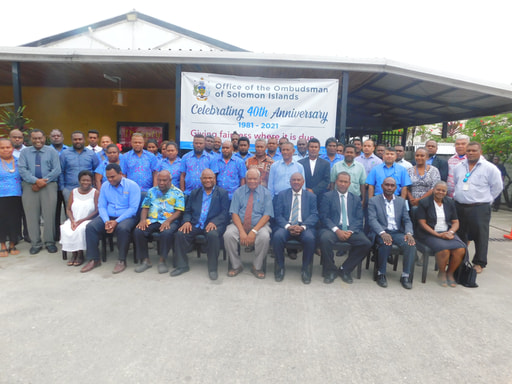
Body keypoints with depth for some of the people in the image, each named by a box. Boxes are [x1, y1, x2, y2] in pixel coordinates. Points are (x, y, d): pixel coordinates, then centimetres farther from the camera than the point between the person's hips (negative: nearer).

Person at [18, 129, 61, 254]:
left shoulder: (52, 151, 8)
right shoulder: (25, 152, 12)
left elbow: (56, 170, -1)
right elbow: (22, 169, 0)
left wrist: (43, 181, -10)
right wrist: (36, 181, -13)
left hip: (49, 185, -1)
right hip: (30, 186, 2)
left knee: (49, 214, -4)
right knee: (31, 215, 2)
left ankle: (50, 242, 6)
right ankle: (35, 243, 11)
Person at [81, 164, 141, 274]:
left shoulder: (132, 186, -6)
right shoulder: (105, 186, 10)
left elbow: (133, 208, -12)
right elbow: (101, 206, 6)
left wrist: (116, 221, -20)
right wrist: (106, 221, -14)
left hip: (126, 216, -4)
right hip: (108, 216, 5)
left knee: (123, 228, -36)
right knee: (90, 227, -20)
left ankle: (122, 260, -20)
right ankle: (93, 260, -9)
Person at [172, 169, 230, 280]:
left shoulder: (222, 193, 10)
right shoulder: (194, 193, 21)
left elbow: (225, 212, -1)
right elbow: (188, 211, 17)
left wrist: (214, 222, -19)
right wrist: (186, 221, -6)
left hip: (213, 225, -3)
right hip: (195, 224, 4)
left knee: (213, 235, -36)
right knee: (180, 233, -23)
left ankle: (212, 268, -19)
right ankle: (182, 265, -5)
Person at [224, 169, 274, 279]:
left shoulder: (266, 193, 3)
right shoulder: (238, 192, 7)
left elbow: (267, 215, -5)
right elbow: (234, 213, -1)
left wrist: (254, 231, -19)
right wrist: (242, 231, -17)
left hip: (259, 225, -1)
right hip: (240, 224, 2)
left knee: (264, 237, -33)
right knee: (228, 234, -28)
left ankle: (257, 267, -9)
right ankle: (236, 265, -6)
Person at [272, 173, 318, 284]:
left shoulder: (311, 196, 14)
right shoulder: (282, 195, 13)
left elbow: (314, 215, 3)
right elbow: (278, 214, 4)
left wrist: (303, 227, -16)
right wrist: (288, 226, -15)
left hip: (304, 227, 0)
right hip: (286, 226, 0)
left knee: (310, 238, -33)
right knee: (277, 236, -32)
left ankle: (306, 269, -10)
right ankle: (280, 267, -9)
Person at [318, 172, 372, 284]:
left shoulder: (356, 199, 18)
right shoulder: (327, 196, 8)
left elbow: (359, 219, 10)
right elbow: (324, 217, -2)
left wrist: (350, 231, -10)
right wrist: (337, 230, -16)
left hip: (351, 230, 3)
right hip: (332, 229, -3)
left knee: (366, 243, -24)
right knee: (325, 239, -35)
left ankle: (345, 270, -3)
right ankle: (330, 271, -11)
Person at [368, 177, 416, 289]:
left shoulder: (401, 201, 15)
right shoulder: (374, 201, 4)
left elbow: (407, 220, 10)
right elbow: (372, 220, -8)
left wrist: (409, 233, -12)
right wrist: (383, 233, -27)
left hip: (397, 232, 3)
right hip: (381, 232, -3)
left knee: (411, 244, -26)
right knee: (386, 243, -35)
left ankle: (405, 276, -11)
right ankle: (381, 274, -14)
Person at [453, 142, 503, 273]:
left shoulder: (490, 168, -6)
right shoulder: (459, 167, 8)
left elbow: (497, 187, 0)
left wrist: (486, 199, 3)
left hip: (479, 208, -5)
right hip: (459, 207, 5)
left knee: (480, 235, -1)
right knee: (460, 234, 15)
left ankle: (479, 263, 13)